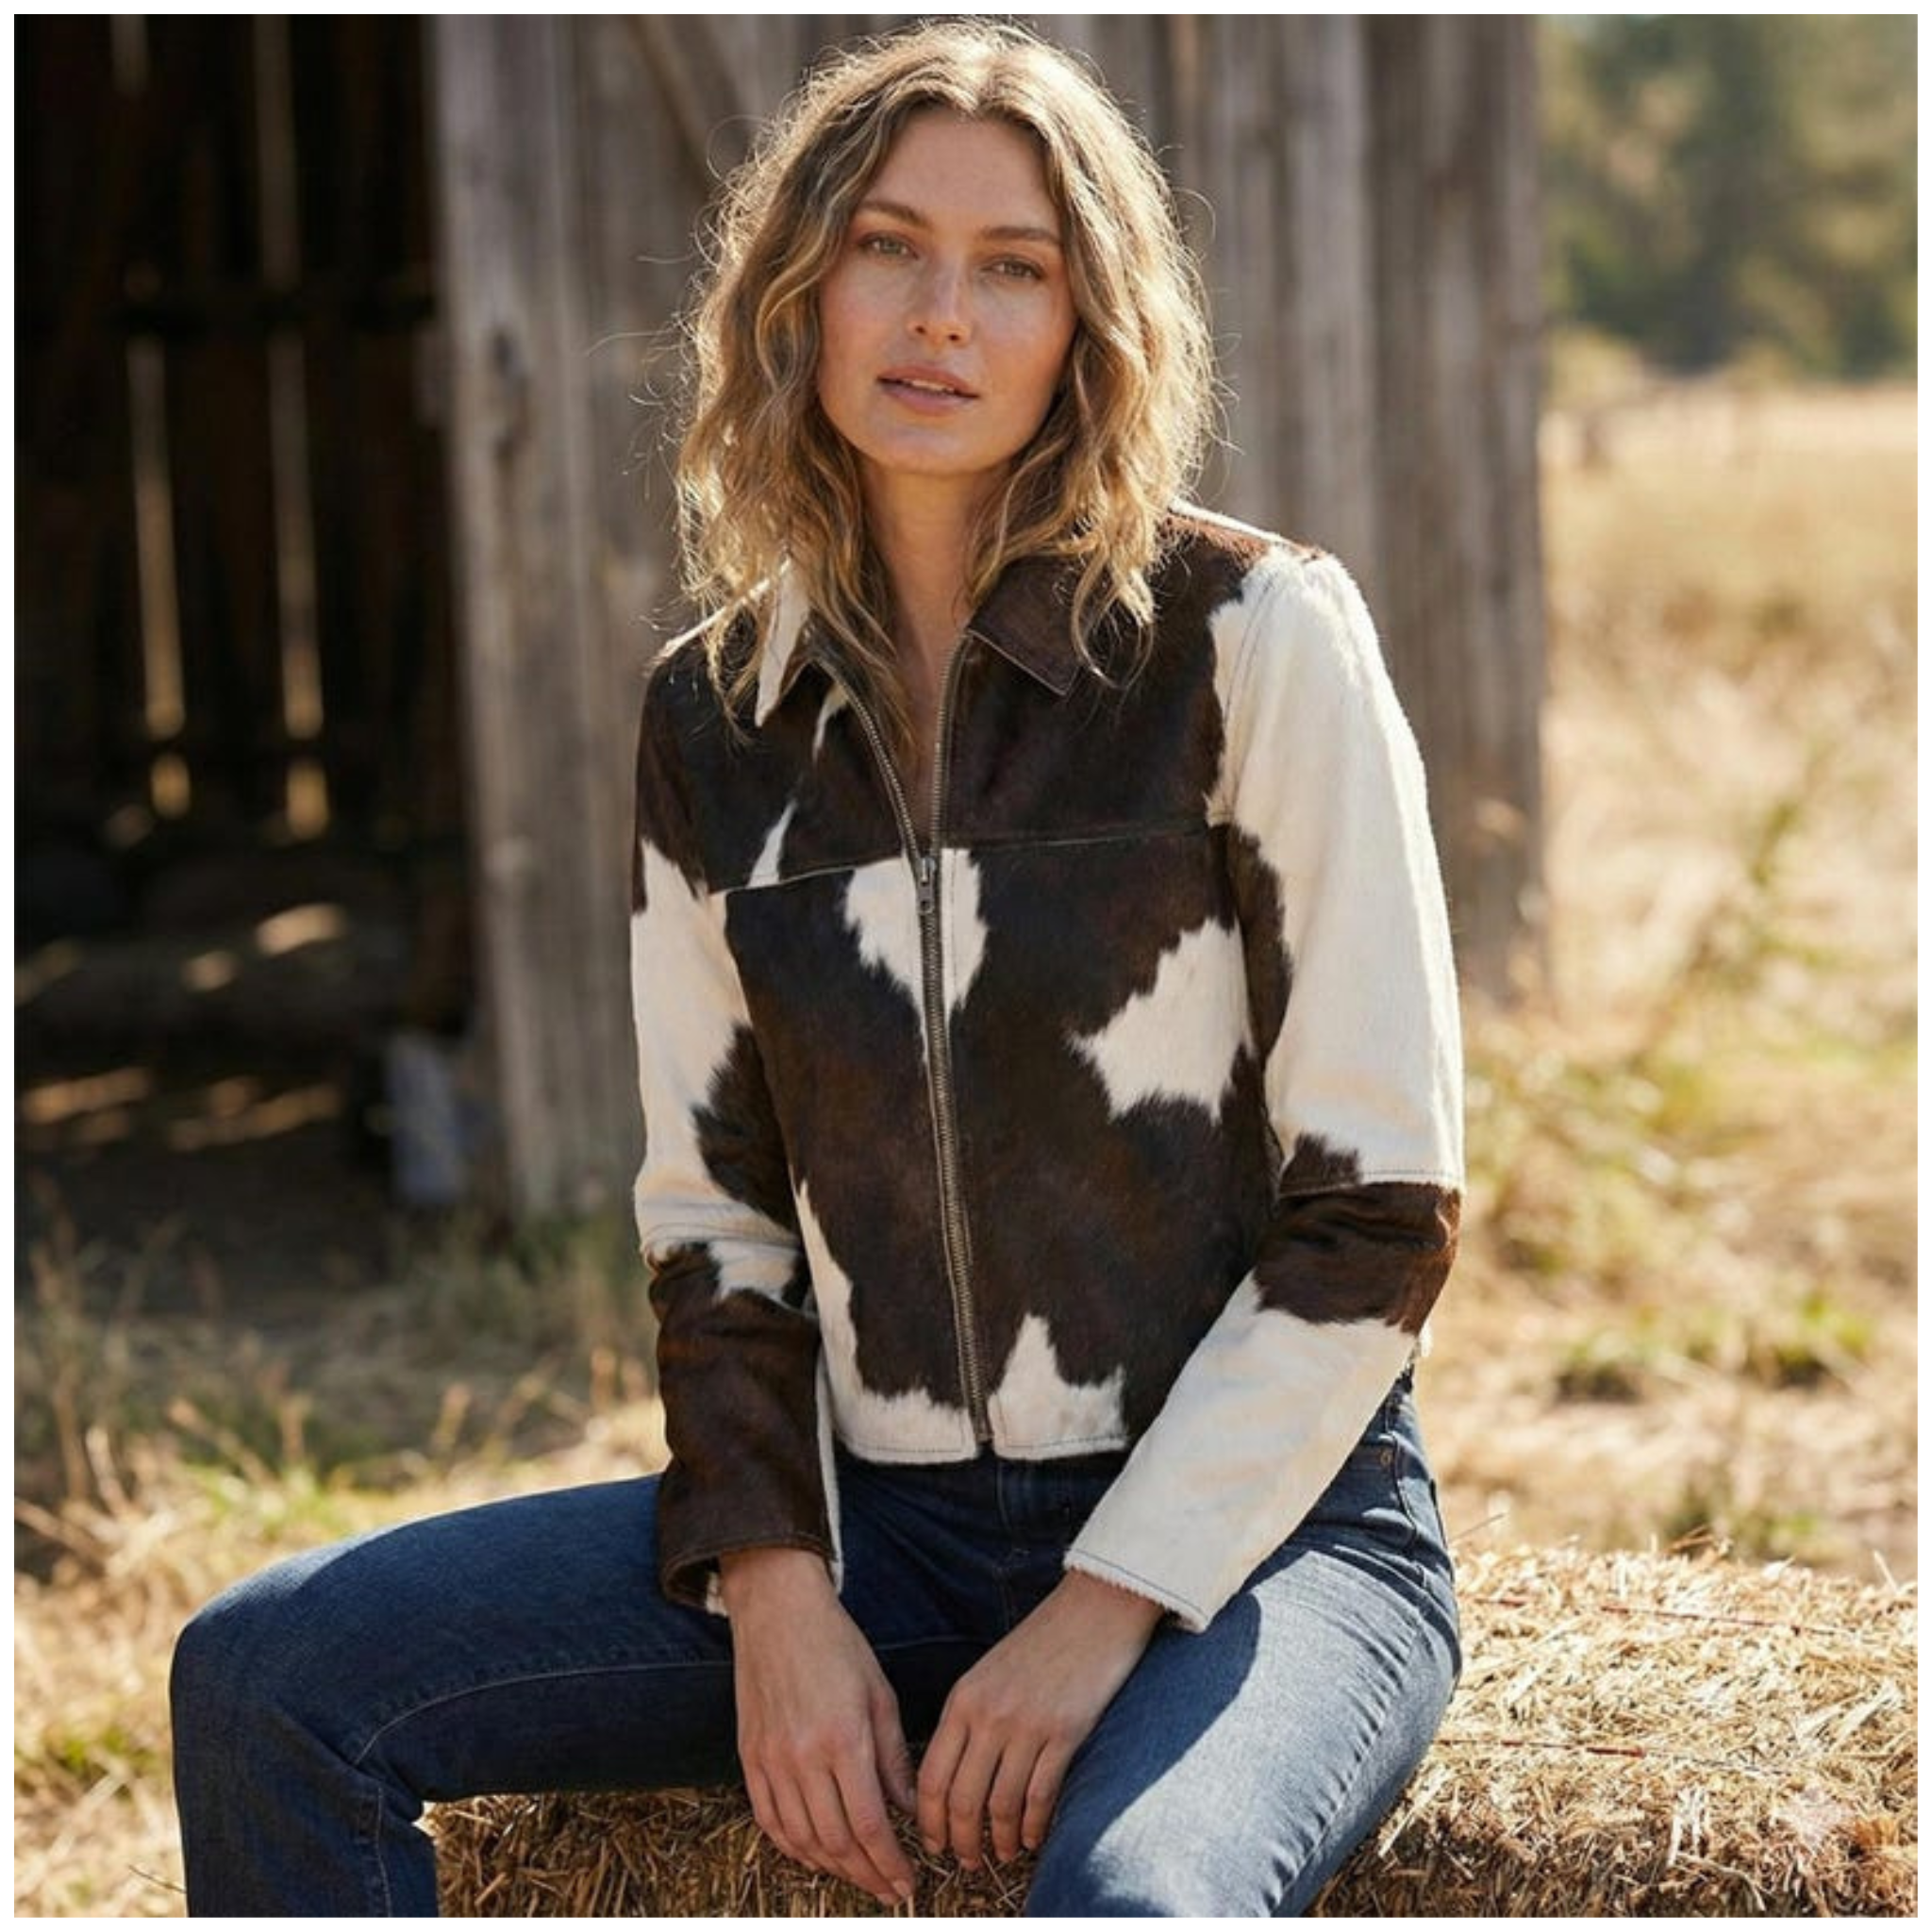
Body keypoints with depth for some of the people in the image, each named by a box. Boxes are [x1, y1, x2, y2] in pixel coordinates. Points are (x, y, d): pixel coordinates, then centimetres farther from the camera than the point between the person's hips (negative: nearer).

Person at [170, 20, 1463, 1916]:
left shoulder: (1251, 639, -5)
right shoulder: (716, 712, 8)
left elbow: (1375, 1211, -7)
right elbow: (711, 1212, 10)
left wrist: (1109, 1607, -13)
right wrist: (777, 1589, -6)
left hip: (1255, 1523, -4)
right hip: (878, 1520, 5)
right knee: (262, 1677, -11)